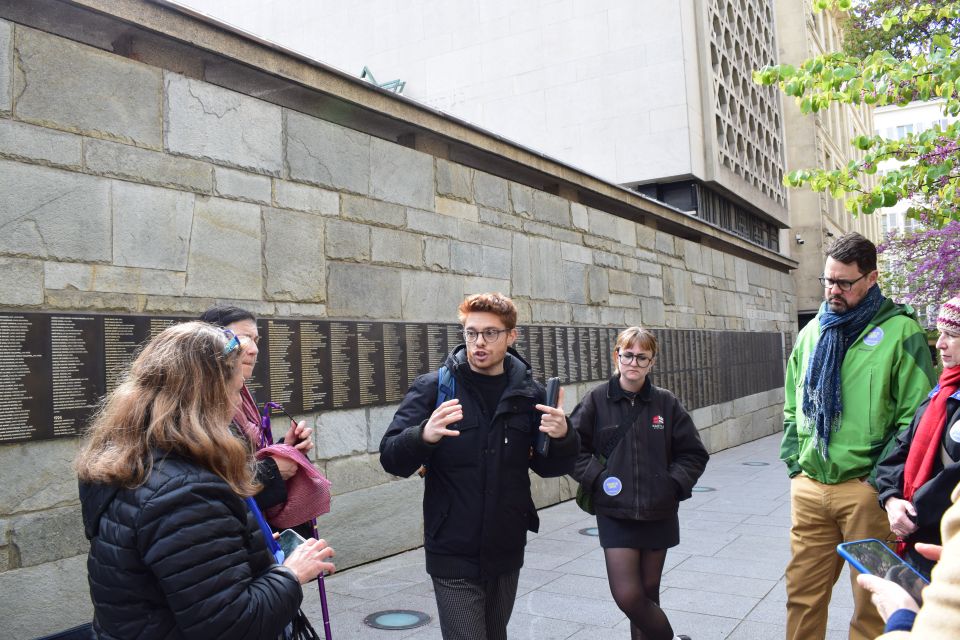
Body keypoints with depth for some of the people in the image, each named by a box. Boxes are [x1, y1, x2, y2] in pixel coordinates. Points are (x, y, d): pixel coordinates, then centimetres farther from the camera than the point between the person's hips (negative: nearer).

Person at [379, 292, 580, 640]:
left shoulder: (529, 394, 0)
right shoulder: (433, 388, -8)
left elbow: (548, 466, 6)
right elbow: (391, 458, -13)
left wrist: (563, 438, -16)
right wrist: (424, 436, -35)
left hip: (507, 553, 4)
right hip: (454, 556, -4)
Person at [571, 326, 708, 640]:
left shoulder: (666, 402, -1)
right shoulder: (597, 400, -4)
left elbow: (694, 453, 6)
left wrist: (673, 484, -5)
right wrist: (595, 478, -9)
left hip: (658, 513, 1)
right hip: (615, 514, -1)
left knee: (648, 593, 12)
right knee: (627, 596, -6)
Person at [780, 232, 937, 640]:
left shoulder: (900, 331, -6)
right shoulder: (811, 333, 11)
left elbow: (916, 416, -8)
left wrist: (883, 478, -12)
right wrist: (794, 462, 8)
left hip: (866, 489, -4)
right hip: (809, 486, 5)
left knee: (871, 599, 9)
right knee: (802, 592, 11)